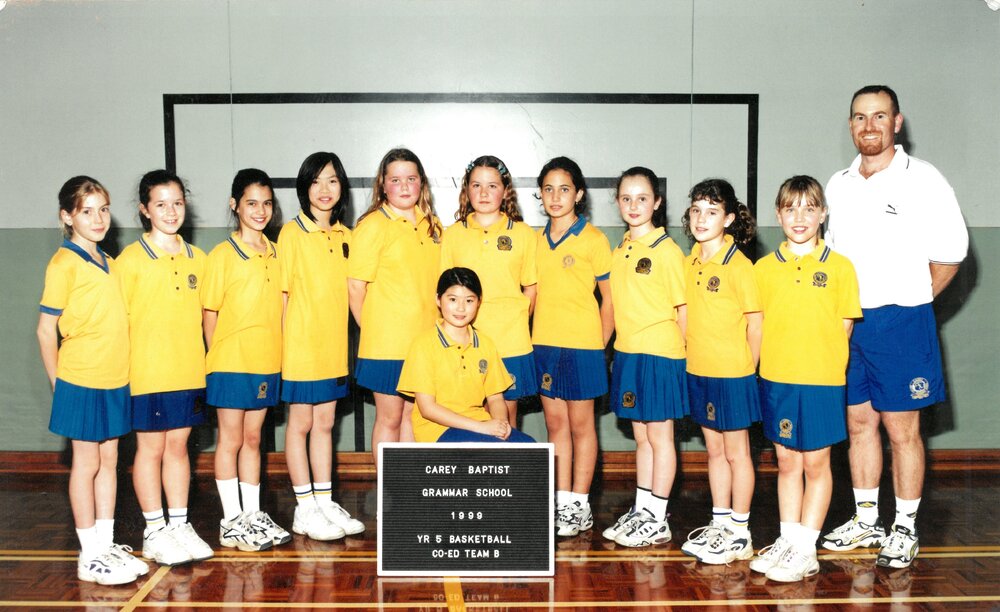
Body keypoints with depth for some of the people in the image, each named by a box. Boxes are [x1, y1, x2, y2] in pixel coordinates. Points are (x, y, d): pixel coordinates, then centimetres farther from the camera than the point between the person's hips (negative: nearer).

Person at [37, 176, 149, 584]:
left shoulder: (108, 263, 12)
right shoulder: (64, 263, -10)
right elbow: (46, 329, -10)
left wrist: (121, 369, 10)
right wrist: (57, 383, -7)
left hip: (115, 380, 7)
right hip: (81, 381, -7)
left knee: (109, 460, 12)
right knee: (86, 464, 2)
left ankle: (107, 544, 22)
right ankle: (90, 556, 11)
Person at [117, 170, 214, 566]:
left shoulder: (196, 258, 8)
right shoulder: (132, 258, -6)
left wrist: (207, 361, 10)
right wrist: (124, 369, -10)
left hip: (189, 370, 4)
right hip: (147, 371, -4)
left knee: (179, 446, 12)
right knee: (150, 448, 5)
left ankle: (180, 524, 21)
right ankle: (154, 532, 15)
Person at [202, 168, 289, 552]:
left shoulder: (275, 253, 8)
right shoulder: (222, 255, -8)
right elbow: (210, 315, -5)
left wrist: (275, 351, 7)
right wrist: (216, 359, -6)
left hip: (266, 362, 5)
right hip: (230, 363, -5)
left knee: (252, 438, 14)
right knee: (231, 440, 4)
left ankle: (253, 515, 23)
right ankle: (231, 523, 12)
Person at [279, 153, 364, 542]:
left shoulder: (344, 235, 10)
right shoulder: (292, 232, -6)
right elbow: (281, 292, -7)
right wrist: (283, 342, -11)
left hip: (333, 344, 5)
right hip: (301, 344, -5)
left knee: (325, 423, 12)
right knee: (300, 424, 3)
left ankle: (325, 502, 20)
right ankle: (305, 509, 10)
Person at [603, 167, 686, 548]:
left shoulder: (667, 250, -9)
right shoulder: (620, 250, 11)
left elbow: (683, 308, -7)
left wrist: (680, 356, -7)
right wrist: (618, 349, 10)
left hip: (660, 353, -7)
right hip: (627, 353, 7)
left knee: (659, 435, 2)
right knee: (641, 436, 13)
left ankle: (657, 521, 10)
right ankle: (640, 512, 22)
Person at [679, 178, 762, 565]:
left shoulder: (738, 265, -14)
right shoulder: (690, 262, 6)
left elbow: (755, 322, -10)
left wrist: (747, 367, -5)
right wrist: (692, 355, 8)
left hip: (732, 374, -6)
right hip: (699, 372, 7)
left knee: (736, 452, 5)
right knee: (714, 450, 16)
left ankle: (740, 534, 16)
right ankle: (720, 524, 28)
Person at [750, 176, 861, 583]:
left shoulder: (839, 267, -3)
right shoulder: (764, 268, 3)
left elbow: (844, 325, 0)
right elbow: (758, 324, 7)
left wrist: (820, 360, -6)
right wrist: (778, 358, -2)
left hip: (822, 381, -2)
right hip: (776, 380, 3)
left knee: (816, 463, 5)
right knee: (786, 461, 12)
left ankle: (806, 550, 13)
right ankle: (787, 541, 23)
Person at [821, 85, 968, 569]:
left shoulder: (921, 179, -6)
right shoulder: (838, 185, 10)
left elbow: (951, 253, -5)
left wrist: (907, 303, -1)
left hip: (900, 323, -5)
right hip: (845, 323, 5)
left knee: (901, 428, 0)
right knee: (859, 423, 11)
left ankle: (905, 530, 12)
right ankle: (865, 521, 23)